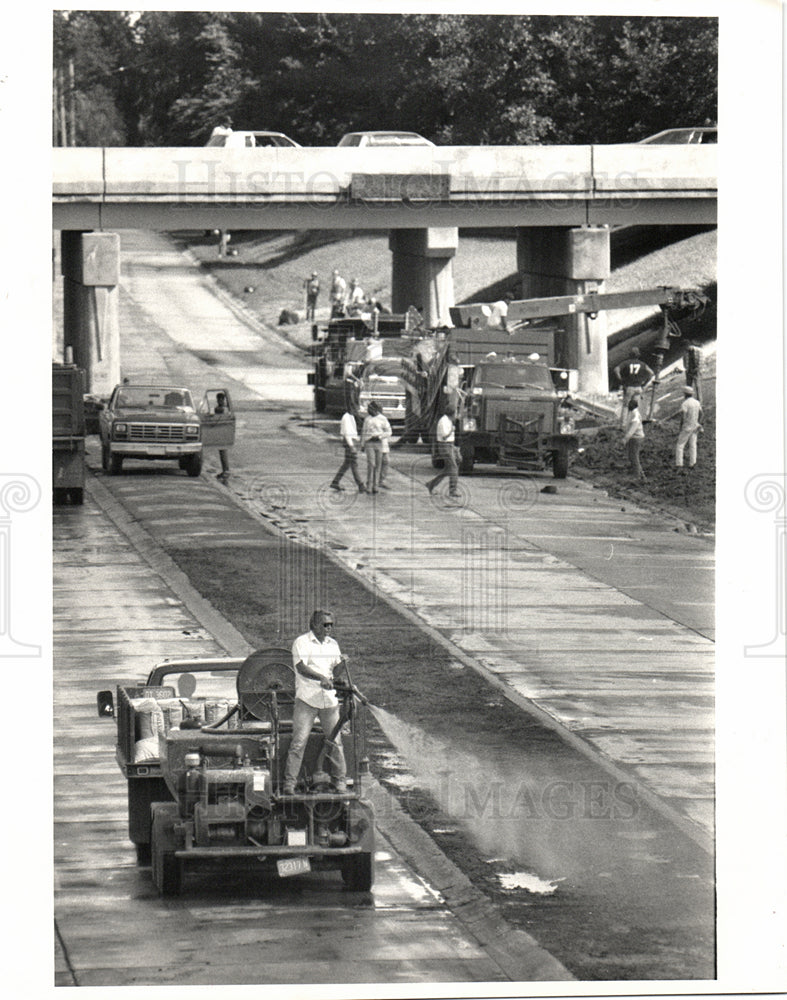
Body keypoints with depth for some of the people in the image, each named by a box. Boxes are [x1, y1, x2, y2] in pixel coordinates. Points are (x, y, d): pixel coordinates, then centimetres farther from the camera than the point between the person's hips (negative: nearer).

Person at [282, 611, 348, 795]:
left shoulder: (332, 644, 15)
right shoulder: (302, 642, -4)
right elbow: (301, 667, -15)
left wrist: (342, 664, -4)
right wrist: (321, 678, -27)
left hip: (329, 699, 5)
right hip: (306, 699, -5)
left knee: (335, 740, 7)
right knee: (299, 741, -8)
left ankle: (340, 781, 18)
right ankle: (289, 782, -6)